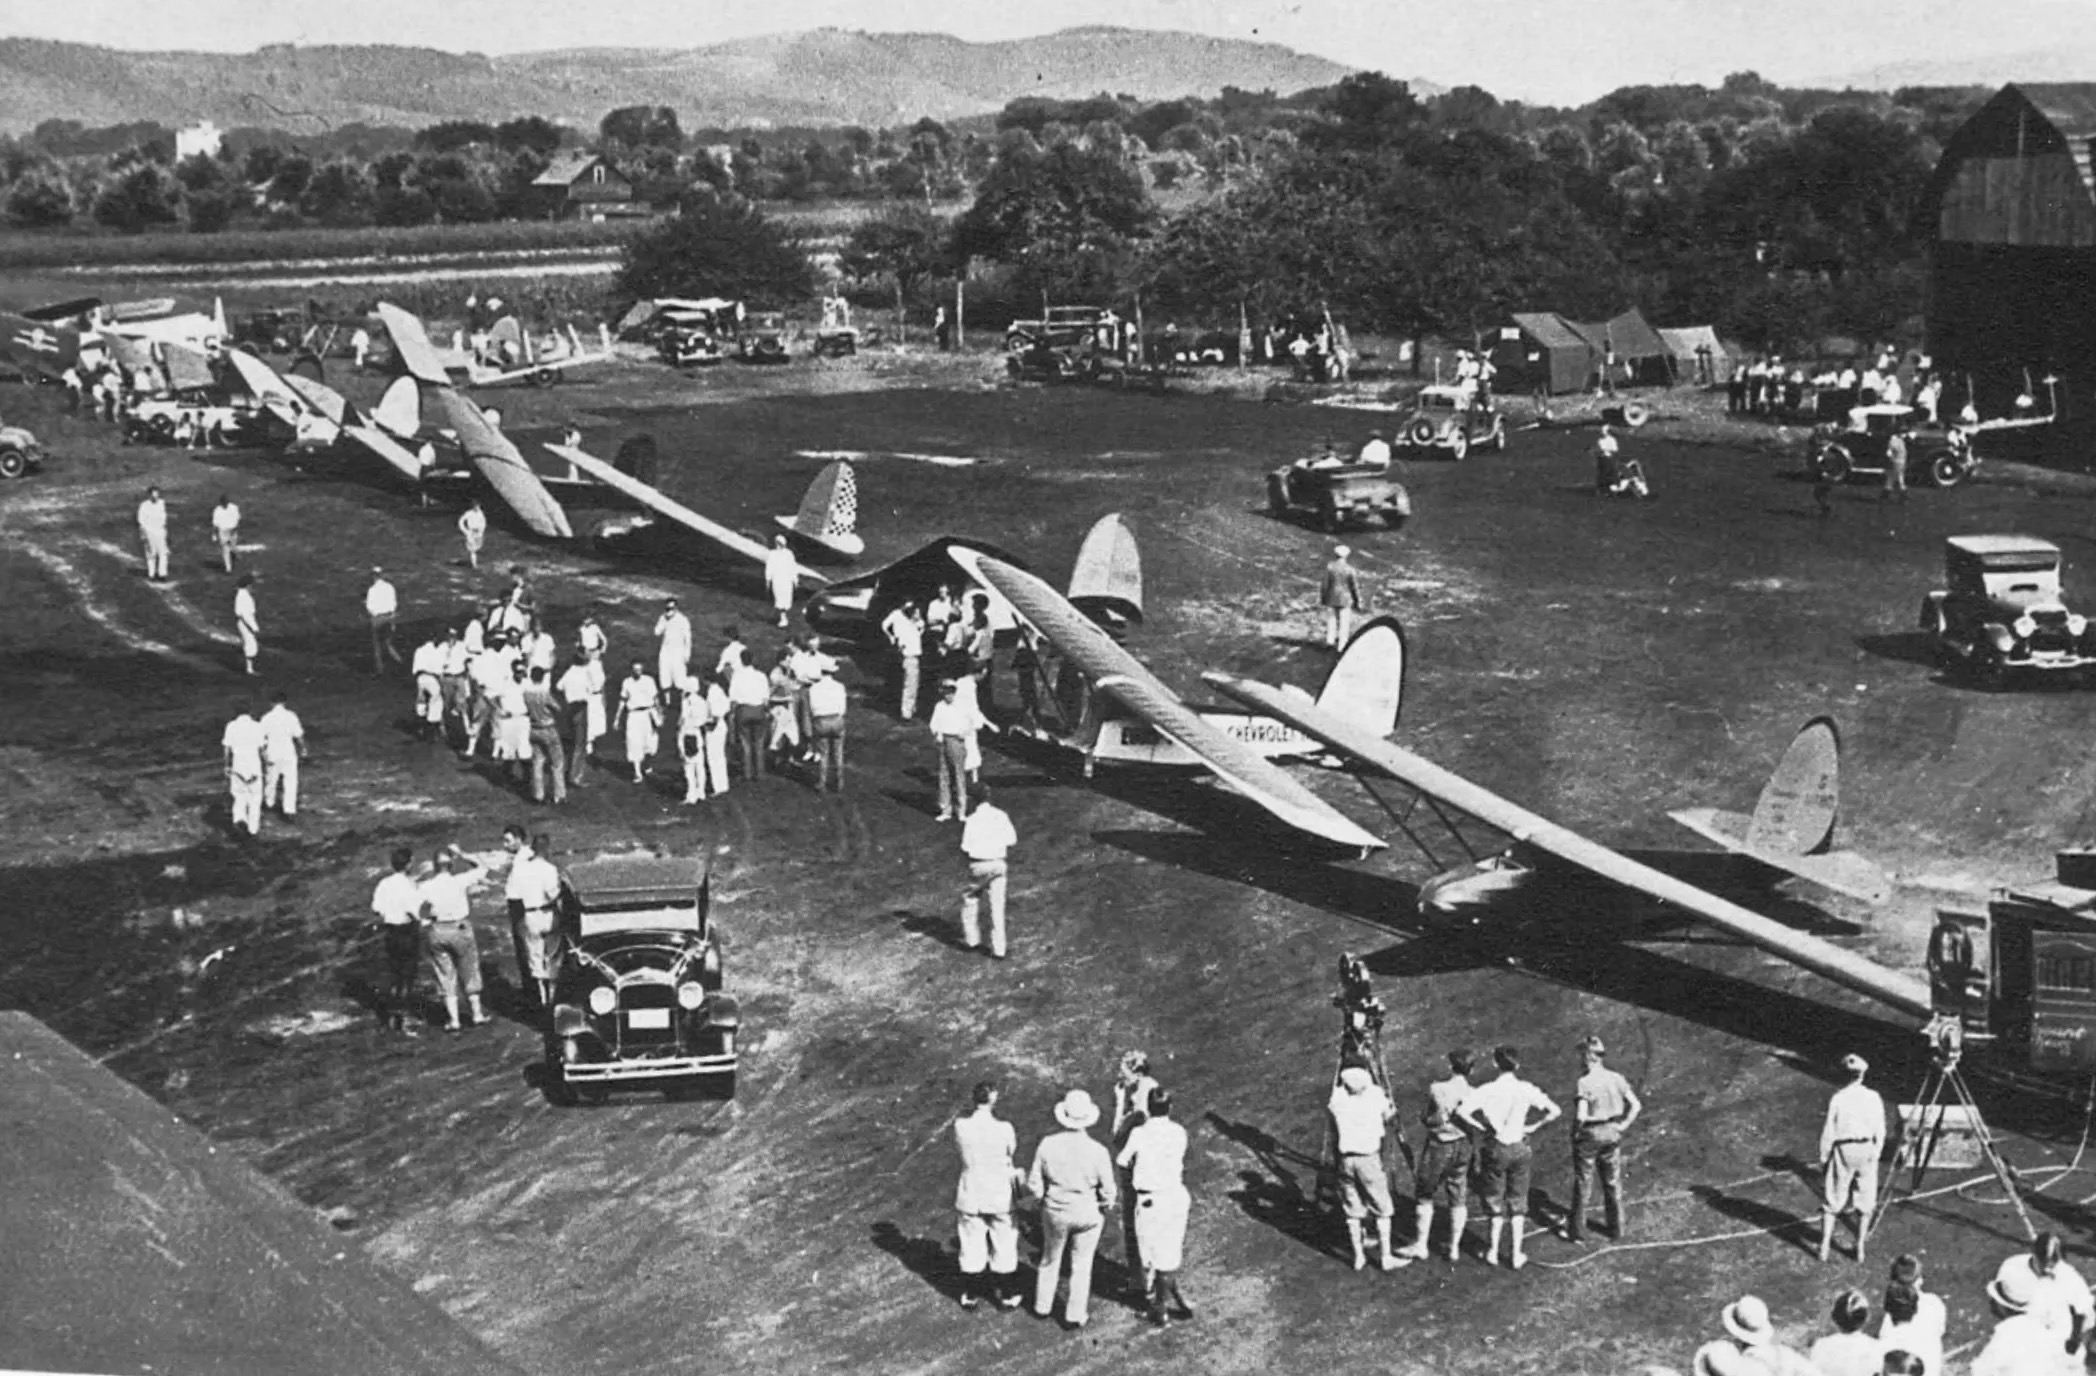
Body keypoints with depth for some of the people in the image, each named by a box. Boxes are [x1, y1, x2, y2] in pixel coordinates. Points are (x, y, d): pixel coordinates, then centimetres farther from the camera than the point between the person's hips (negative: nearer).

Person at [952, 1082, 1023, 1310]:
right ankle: (1007, 1296, 27)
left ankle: (969, 1296, 29)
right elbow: (1014, 1157, -6)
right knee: (1004, 1248, 16)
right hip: (1000, 1197, -2)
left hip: (969, 1196, 2)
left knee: (971, 1248, 17)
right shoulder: (1004, 1129, -21)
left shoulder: (960, 1125, -15)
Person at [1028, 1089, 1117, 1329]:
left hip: (1054, 1212, 2)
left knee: (1050, 1259, 25)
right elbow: (1108, 1192, -11)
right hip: (1088, 1215, -2)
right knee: (1081, 1265, 18)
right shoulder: (1098, 1151, -20)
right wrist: (1105, 1206, 10)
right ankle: (1075, 1315, 26)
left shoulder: (1047, 1144, -17)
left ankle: (1042, 1306, 41)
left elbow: (1034, 1185, -8)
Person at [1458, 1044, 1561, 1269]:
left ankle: (1493, 1251, 19)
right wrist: (1534, 1127, -2)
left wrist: (1480, 1130, -11)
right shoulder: (1526, 1090, -9)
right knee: (1518, 1202, 13)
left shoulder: (1487, 1090, -13)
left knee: (1495, 1202, 15)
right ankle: (1516, 1255, 16)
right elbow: (1555, 1112, -12)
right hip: (1520, 1148, 1)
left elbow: (1463, 1112, -25)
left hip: (1496, 1148, -1)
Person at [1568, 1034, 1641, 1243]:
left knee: (1583, 1184, 10)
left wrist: (1575, 1132, -9)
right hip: (1612, 1133, 5)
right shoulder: (1616, 1079, -4)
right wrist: (1623, 1126, 3)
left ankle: (1578, 1231, 20)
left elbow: (1581, 1115, -26)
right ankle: (1617, 1231, 26)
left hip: (1589, 1134, -5)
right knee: (1613, 1183, 17)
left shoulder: (1584, 1082, -21)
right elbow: (1636, 1105, -4)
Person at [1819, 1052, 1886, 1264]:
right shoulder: (1874, 1098, -7)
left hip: (1843, 1150, -1)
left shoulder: (1838, 1098, -13)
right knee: (1865, 1201, 14)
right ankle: (1860, 1248, 18)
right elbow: (1880, 1131, -1)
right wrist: (1876, 1154, 13)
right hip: (1866, 1150, 1)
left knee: (1834, 1199, 9)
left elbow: (1828, 1132, -8)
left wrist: (1823, 1157, 3)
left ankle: (1824, 1246, 7)